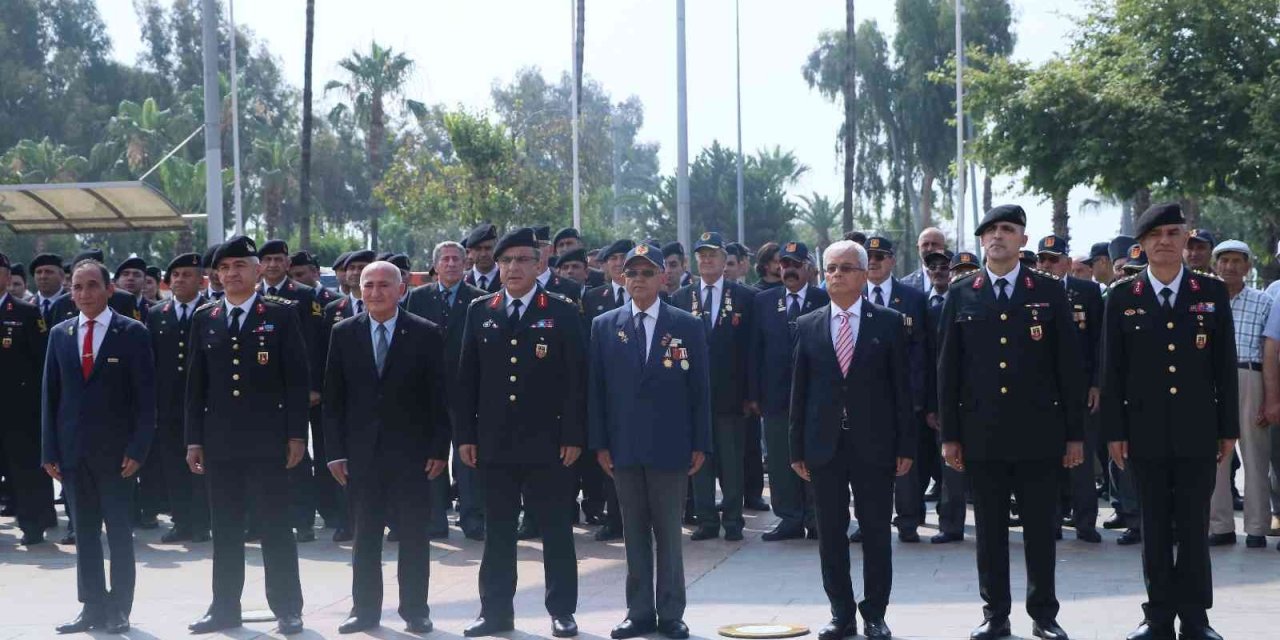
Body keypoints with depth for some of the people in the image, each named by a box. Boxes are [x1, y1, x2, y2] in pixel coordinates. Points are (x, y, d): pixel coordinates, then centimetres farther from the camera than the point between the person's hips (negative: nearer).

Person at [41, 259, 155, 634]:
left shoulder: (132, 333, -3)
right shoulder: (60, 335, 9)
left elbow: (145, 396, -5)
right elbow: (50, 396, 10)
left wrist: (138, 448, -12)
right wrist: (50, 452, 3)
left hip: (115, 450, -4)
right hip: (73, 451, 4)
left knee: (119, 532, 2)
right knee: (84, 532, 8)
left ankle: (119, 610, 8)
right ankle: (92, 607, 14)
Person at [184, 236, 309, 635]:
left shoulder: (282, 314, 0)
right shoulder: (204, 318, 9)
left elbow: (297, 378, -3)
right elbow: (196, 384, 11)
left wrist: (296, 435, -8)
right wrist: (194, 439, 5)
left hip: (267, 439, -3)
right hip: (220, 441, 3)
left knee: (275, 527, 1)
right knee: (224, 531, 8)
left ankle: (287, 610, 7)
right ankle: (225, 609, 15)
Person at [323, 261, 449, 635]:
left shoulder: (426, 334, -2)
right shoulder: (343, 334, 4)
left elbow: (439, 397, -1)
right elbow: (333, 398, 5)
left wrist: (439, 449, -6)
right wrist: (336, 451, 0)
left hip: (412, 451, -2)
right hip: (362, 452, 2)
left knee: (414, 534, 3)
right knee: (365, 535, 8)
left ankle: (415, 610, 12)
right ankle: (365, 610, 16)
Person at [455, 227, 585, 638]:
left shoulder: (563, 313, -1)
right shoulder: (480, 312, 8)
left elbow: (577, 379, -4)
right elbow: (467, 377, 8)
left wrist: (573, 436, -9)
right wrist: (465, 434, 2)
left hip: (548, 442, -3)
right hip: (494, 442, 3)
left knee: (556, 530, 4)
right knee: (497, 530, 8)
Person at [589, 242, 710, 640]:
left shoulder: (687, 327, 2)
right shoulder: (604, 326, 6)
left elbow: (700, 389, 1)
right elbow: (596, 389, 5)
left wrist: (700, 444, -3)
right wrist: (599, 443, -1)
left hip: (670, 447, -2)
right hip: (623, 448, 2)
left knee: (669, 533, 4)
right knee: (634, 533, 7)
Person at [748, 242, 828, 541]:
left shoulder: (825, 301, 1)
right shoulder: (763, 301, 9)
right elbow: (755, 350, 7)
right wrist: (754, 394, 2)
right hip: (776, 393, 3)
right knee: (780, 460, 5)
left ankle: (815, 518, 11)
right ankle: (790, 518, 12)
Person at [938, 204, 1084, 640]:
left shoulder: (1050, 291, 3)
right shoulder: (960, 294, 6)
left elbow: (1069, 364, 2)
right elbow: (948, 368, 6)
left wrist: (1075, 433, -1)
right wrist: (949, 435, 2)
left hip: (1038, 432, -1)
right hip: (981, 435, 1)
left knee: (1040, 527, 4)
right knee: (990, 530, 6)